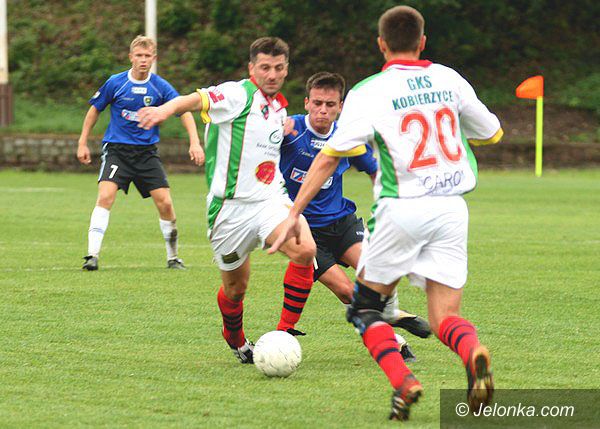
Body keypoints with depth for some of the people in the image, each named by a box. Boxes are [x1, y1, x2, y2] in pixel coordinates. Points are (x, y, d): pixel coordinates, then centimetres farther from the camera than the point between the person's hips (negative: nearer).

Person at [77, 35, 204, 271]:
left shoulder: (160, 86, -3)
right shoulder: (115, 83, -5)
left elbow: (184, 110, -1)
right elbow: (95, 109, 8)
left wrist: (194, 142, -15)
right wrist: (83, 143, 7)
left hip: (147, 151, 1)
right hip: (117, 148, -1)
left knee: (165, 203, -6)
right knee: (105, 196, -22)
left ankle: (173, 258, 14)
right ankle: (92, 255, -20)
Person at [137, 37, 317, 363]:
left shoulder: (279, 107, 13)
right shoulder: (238, 95, -10)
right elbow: (198, 100, -30)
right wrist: (167, 108, -48)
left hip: (270, 199, 5)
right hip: (231, 207, -5)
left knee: (305, 251, -23)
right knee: (235, 287, 8)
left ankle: (285, 333, -13)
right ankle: (236, 342, 39)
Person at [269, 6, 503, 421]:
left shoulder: (368, 92, -4)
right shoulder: (449, 79, 8)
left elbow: (329, 157, -9)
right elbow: (492, 132, 20)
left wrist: (294, 215, -6)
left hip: (402, 210, -3)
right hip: (452, 210, 3)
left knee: (365, 307, 14)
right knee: (445, 317, 6)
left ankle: (403, 382, -10)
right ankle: (474, 353, -30)